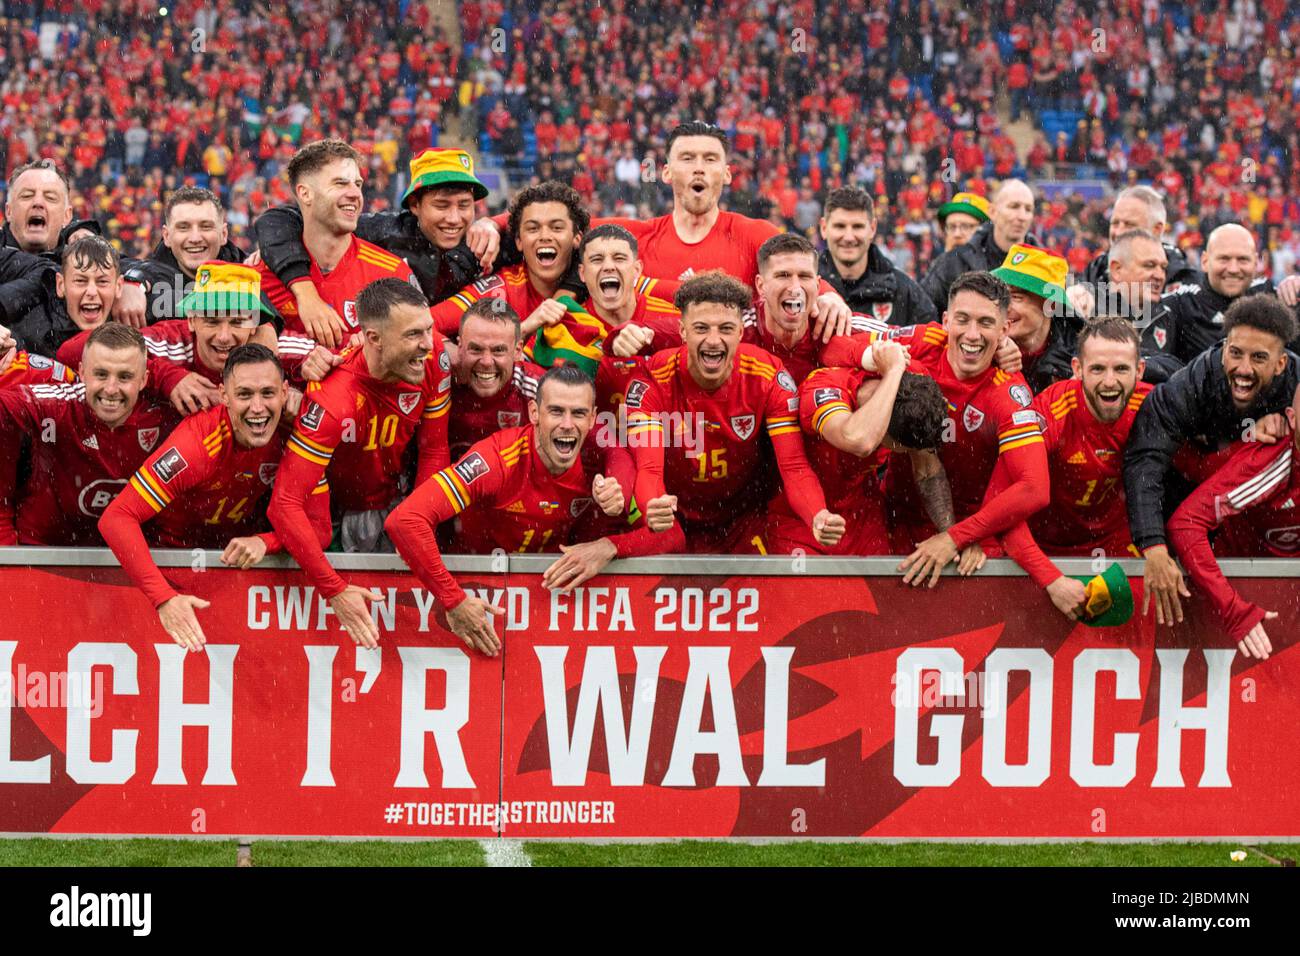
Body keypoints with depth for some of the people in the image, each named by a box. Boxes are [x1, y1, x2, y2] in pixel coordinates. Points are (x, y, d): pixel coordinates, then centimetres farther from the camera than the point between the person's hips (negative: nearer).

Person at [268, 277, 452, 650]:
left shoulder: (433, 356, -21)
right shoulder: (334, 399, -38)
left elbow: (434, 450, -8)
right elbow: (285, 503, -40)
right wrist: (335, 591, -45)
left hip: (389, 498, 4)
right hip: (332, 505, -4)